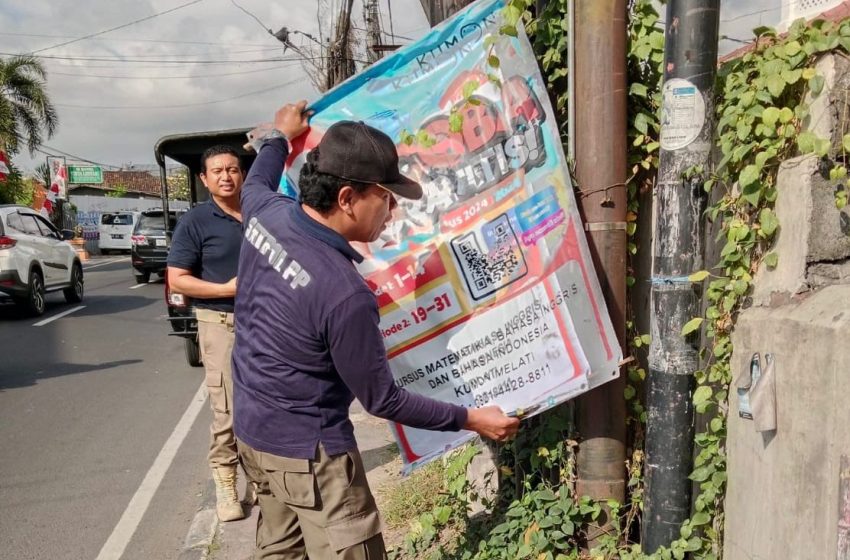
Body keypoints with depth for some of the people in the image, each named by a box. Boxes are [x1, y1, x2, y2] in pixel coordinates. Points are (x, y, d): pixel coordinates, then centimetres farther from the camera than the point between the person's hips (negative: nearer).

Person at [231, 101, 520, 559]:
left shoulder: (266, 214, -9)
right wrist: (471, 419, -10)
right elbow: (381, 400, -19)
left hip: (254, 431, 9)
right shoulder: (344, 294, -31)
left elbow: (255, 184, 19)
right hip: (309, 452, -9)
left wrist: (280, 135, 35)